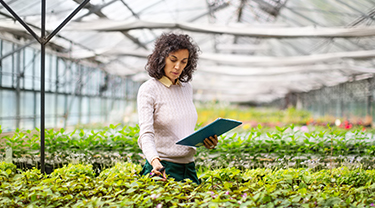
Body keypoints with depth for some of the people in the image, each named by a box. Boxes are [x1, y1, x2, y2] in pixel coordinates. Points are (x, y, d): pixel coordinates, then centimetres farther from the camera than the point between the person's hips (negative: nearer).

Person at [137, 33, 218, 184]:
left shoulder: (186, 87, 10)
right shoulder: (148, 89, -10)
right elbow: (146, 133, -20)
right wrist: (154, 160, -37)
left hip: (189, 168, 6)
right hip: (162, 168, -6)